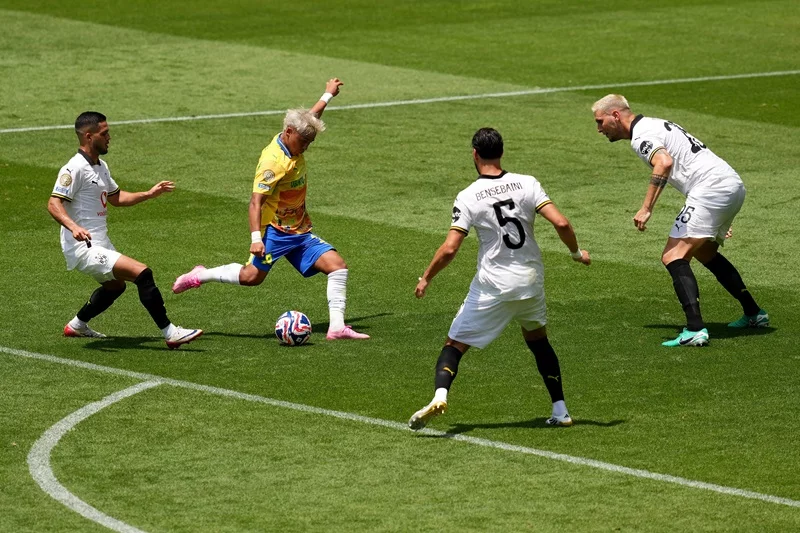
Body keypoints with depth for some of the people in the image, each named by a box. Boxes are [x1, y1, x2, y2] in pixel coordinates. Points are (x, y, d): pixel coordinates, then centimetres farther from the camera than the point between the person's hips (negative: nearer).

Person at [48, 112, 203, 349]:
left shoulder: (100, 167, 13)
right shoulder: (75, 168, -18)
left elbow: (116, 197, 27)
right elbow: (54, 203, -25)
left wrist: (149, 194, 18)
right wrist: (73, 227, -41)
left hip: (100, 245, 11)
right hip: (84, 249, -11)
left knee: (115, 285, 34)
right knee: (142, 273, -21)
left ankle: (77, 325, 50)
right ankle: (170, 333, -17)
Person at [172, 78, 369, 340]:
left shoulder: (293, 144, 7)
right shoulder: (273, 161, -20)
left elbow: (310, 118, 32)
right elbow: (255, 202, -25)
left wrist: (328, 95, 45)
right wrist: (256, 238, -35)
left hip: (300, 231, 8)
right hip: (276, 230, -8)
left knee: (337, 266, -7)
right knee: (252, 276, -17)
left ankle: (337, 327, -10)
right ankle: (200, 276, 7)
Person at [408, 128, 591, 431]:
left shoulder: (468, 197, -10)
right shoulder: (527, 184, -4)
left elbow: (449, 249, -14)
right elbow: (560, 223, -11)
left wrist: (425, 279, 1)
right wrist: (577, 253, 7)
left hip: (492, 287, -3)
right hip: (531, 281, 3)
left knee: (455, 345, 5)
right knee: (538, 340, 26)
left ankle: (440, 395, -20)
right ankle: (560, 411, 24)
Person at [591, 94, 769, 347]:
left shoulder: (641, 135, -7)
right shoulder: (657, 125, 24)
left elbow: (664, 163, -28)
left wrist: (646, 208, -27)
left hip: (711, 190, -10)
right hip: (734, 185, 10)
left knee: (674, 257, -13)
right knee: (705, 252, 29)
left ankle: (695, 329, -25)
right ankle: (753, 314, 36)